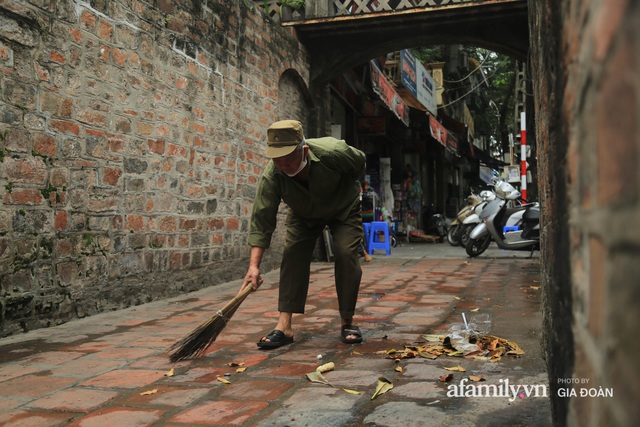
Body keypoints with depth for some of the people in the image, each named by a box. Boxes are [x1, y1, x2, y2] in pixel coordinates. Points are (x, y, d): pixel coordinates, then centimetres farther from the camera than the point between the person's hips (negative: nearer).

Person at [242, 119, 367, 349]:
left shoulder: (332, 152, -38)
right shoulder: (271, 177, -34)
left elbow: (359, 162, -14)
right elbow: (261, 220, -32)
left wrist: (347, 189, 0)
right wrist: (254, 266, -38)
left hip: (344, 209, -1)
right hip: (303, 215, 2)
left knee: (346, 253, -17)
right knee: (292, 255, -15)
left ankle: (347, 322, -3)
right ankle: (284, 326, -12)